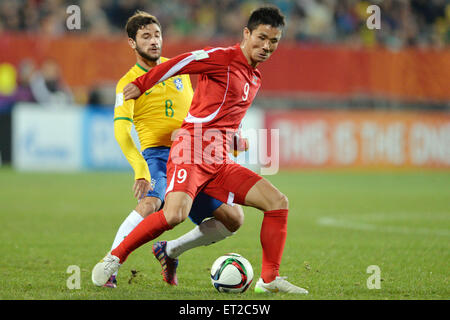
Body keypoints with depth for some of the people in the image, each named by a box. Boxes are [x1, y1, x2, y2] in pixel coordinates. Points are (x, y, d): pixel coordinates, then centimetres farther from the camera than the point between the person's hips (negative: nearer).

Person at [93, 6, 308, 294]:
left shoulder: (256, 78, 21)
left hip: (220, 163, 8)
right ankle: (114, 259, -11)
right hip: (192, 152, -8)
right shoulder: (222, 58, -5)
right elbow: (178, 64, -5)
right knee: (175, 214, -29)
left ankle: (270, 279, 2)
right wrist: (142, 85, -4)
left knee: (278, 202, -2)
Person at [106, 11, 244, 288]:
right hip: (158, 154, -6)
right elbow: (121, 130, -17)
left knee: (233, 218, -1)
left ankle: (169, 252, 16)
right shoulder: (129, 82, -4)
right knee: (151, 204, -37)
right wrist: (140, 168, -32)